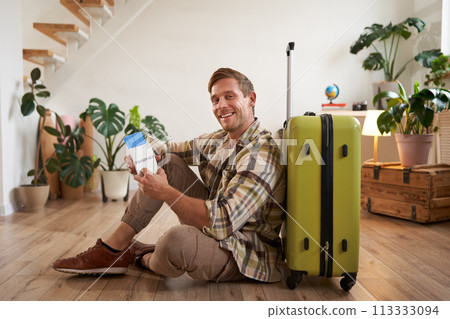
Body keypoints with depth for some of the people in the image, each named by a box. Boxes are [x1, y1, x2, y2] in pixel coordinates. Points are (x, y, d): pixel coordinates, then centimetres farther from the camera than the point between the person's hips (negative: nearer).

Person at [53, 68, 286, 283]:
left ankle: (145, 259, 2)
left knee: (176, 240, -39)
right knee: (167, 162, 1)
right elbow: (170, 149, 15)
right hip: (216, 231, 8)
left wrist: (164, 192, -27)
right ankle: (114, 249, 1)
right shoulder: (219, 140, 3)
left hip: (244, 253, -8)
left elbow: (222, 223, -34)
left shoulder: (261, 155, -25)